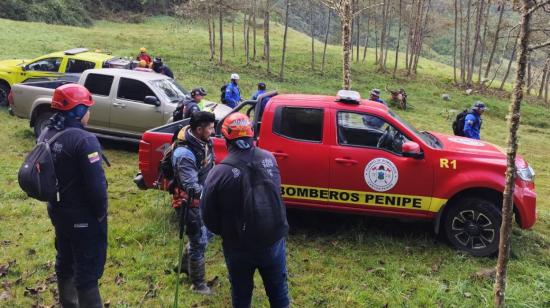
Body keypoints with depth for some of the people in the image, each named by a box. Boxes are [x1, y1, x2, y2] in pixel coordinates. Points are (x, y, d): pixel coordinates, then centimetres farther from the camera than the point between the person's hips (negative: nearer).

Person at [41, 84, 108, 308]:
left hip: (57, 211, 9)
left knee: (65, 261, 23)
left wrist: (58, 200, 18)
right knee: (88, 269, 4)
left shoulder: (47, 134, 2)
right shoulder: (84, 140, -25)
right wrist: (101, 213, -11)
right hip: (84, 217, -8)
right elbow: (96, 184, -26)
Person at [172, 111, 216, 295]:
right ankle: (198, 284, 23)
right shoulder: (185, 153, -31)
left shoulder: (203, 142, -4)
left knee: (204, 235, 23)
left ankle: (186, 265, 46)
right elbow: (191, 187, -33)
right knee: (199, 242, 4)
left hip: (204, 198, 8)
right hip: (192, 202, -8)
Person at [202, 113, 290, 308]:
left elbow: (208, 214, -9)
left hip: (239, 246, -3)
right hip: (274, 240, 3)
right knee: (278, 290, 22)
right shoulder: (269, 158, -7)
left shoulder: (221, 172, -20)